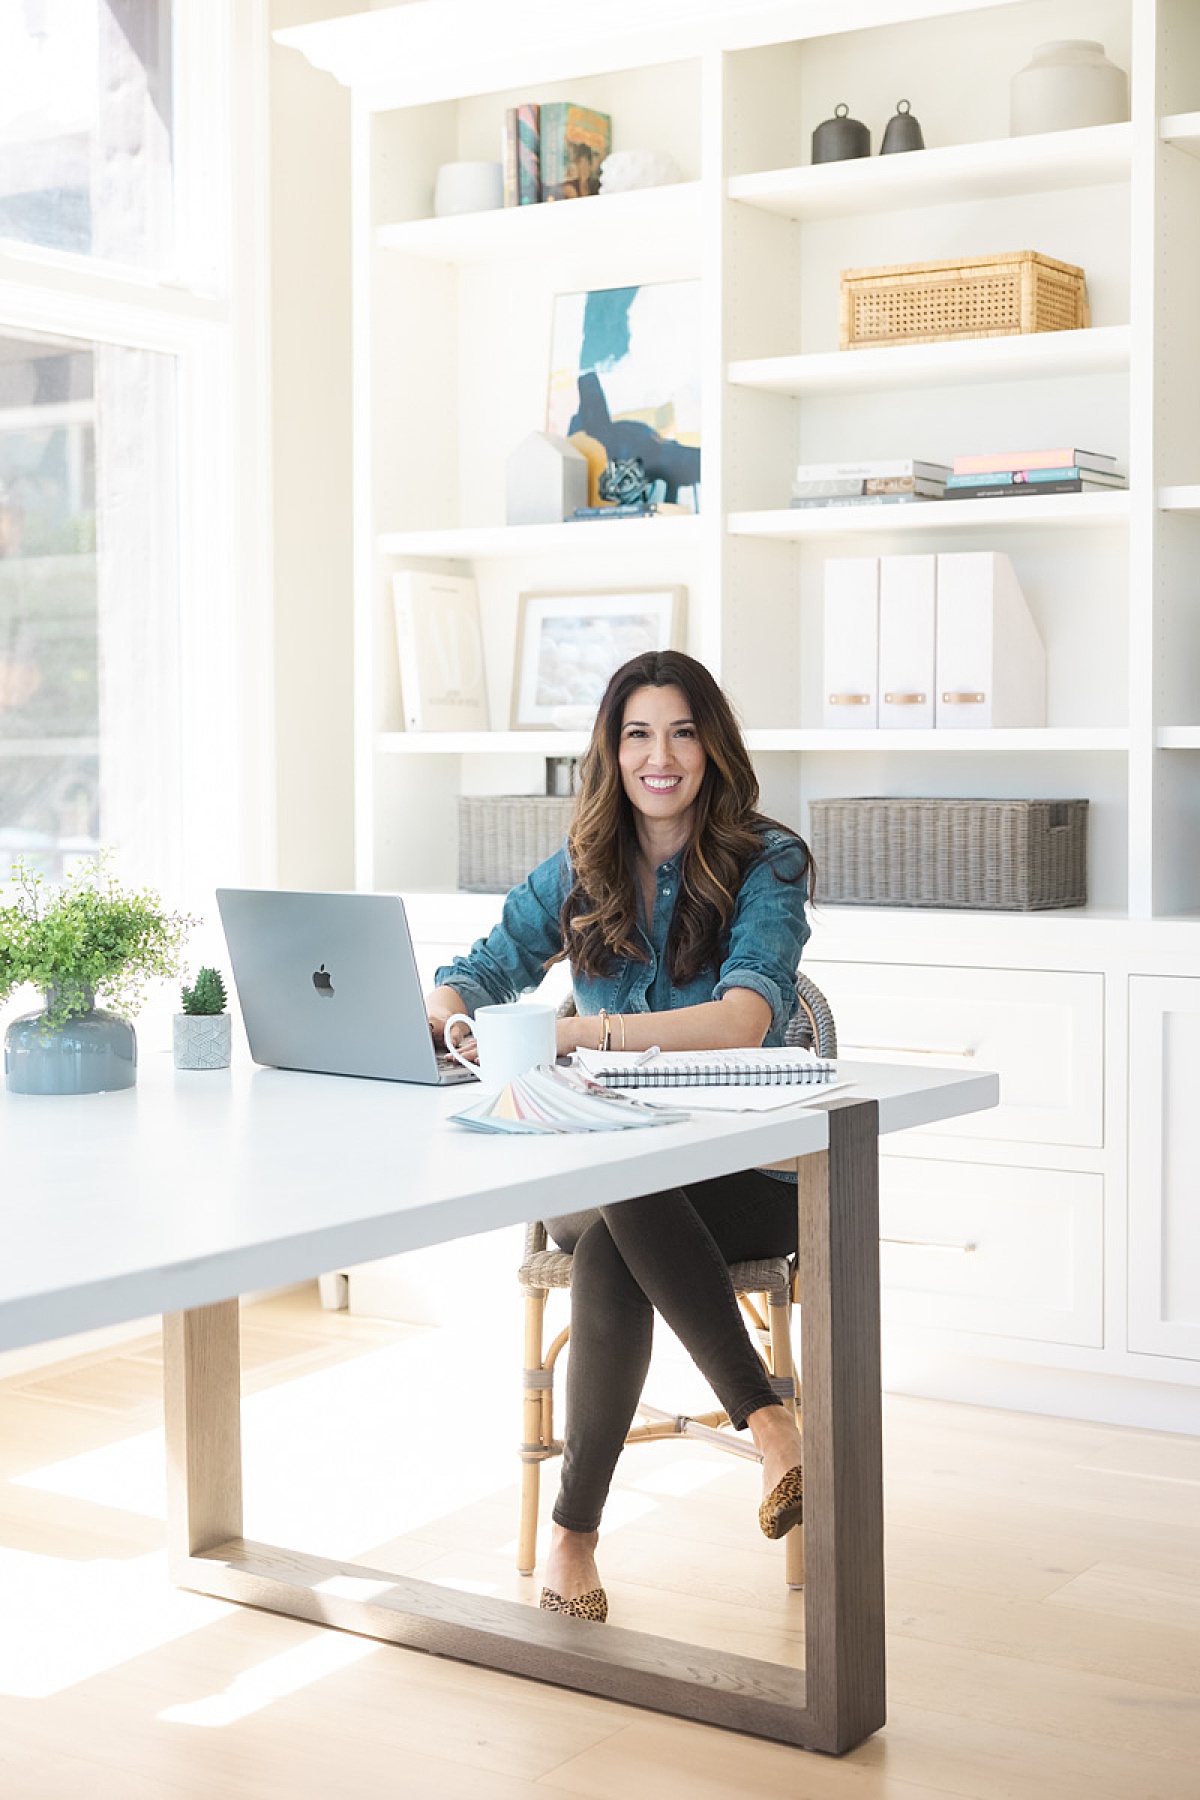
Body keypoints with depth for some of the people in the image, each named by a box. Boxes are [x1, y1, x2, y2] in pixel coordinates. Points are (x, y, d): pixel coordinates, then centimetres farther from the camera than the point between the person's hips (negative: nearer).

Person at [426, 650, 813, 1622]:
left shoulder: (765, 867, -6)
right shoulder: (578, 874, 9)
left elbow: (745, 1018, -23)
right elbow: (475, 972, 10)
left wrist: (575, 1032, -34)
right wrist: (449, 1017, -17)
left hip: (743, 1175, -3)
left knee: (611, 1251, -35)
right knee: (610, 1227, -35)